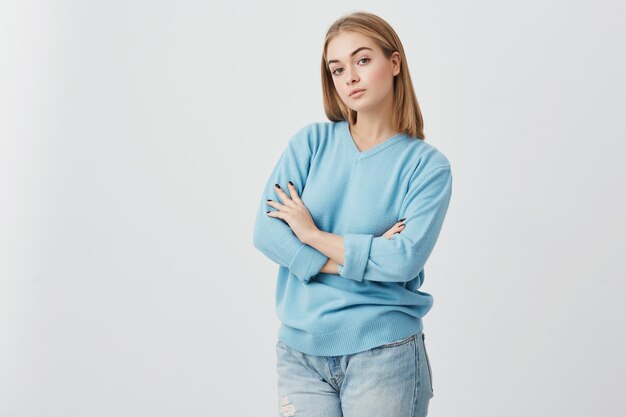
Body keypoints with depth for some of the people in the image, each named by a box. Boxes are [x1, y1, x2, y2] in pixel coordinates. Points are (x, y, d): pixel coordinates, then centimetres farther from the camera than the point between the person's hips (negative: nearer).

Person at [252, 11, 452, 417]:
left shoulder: (427, 164, -3)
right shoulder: (312, 141, 3)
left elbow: (405, 259, -16)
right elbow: (266, 232, -6)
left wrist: (312, 233, -11)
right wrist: (365, 258, -12)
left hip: (383, 354, -2)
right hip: (300, 351, 2)